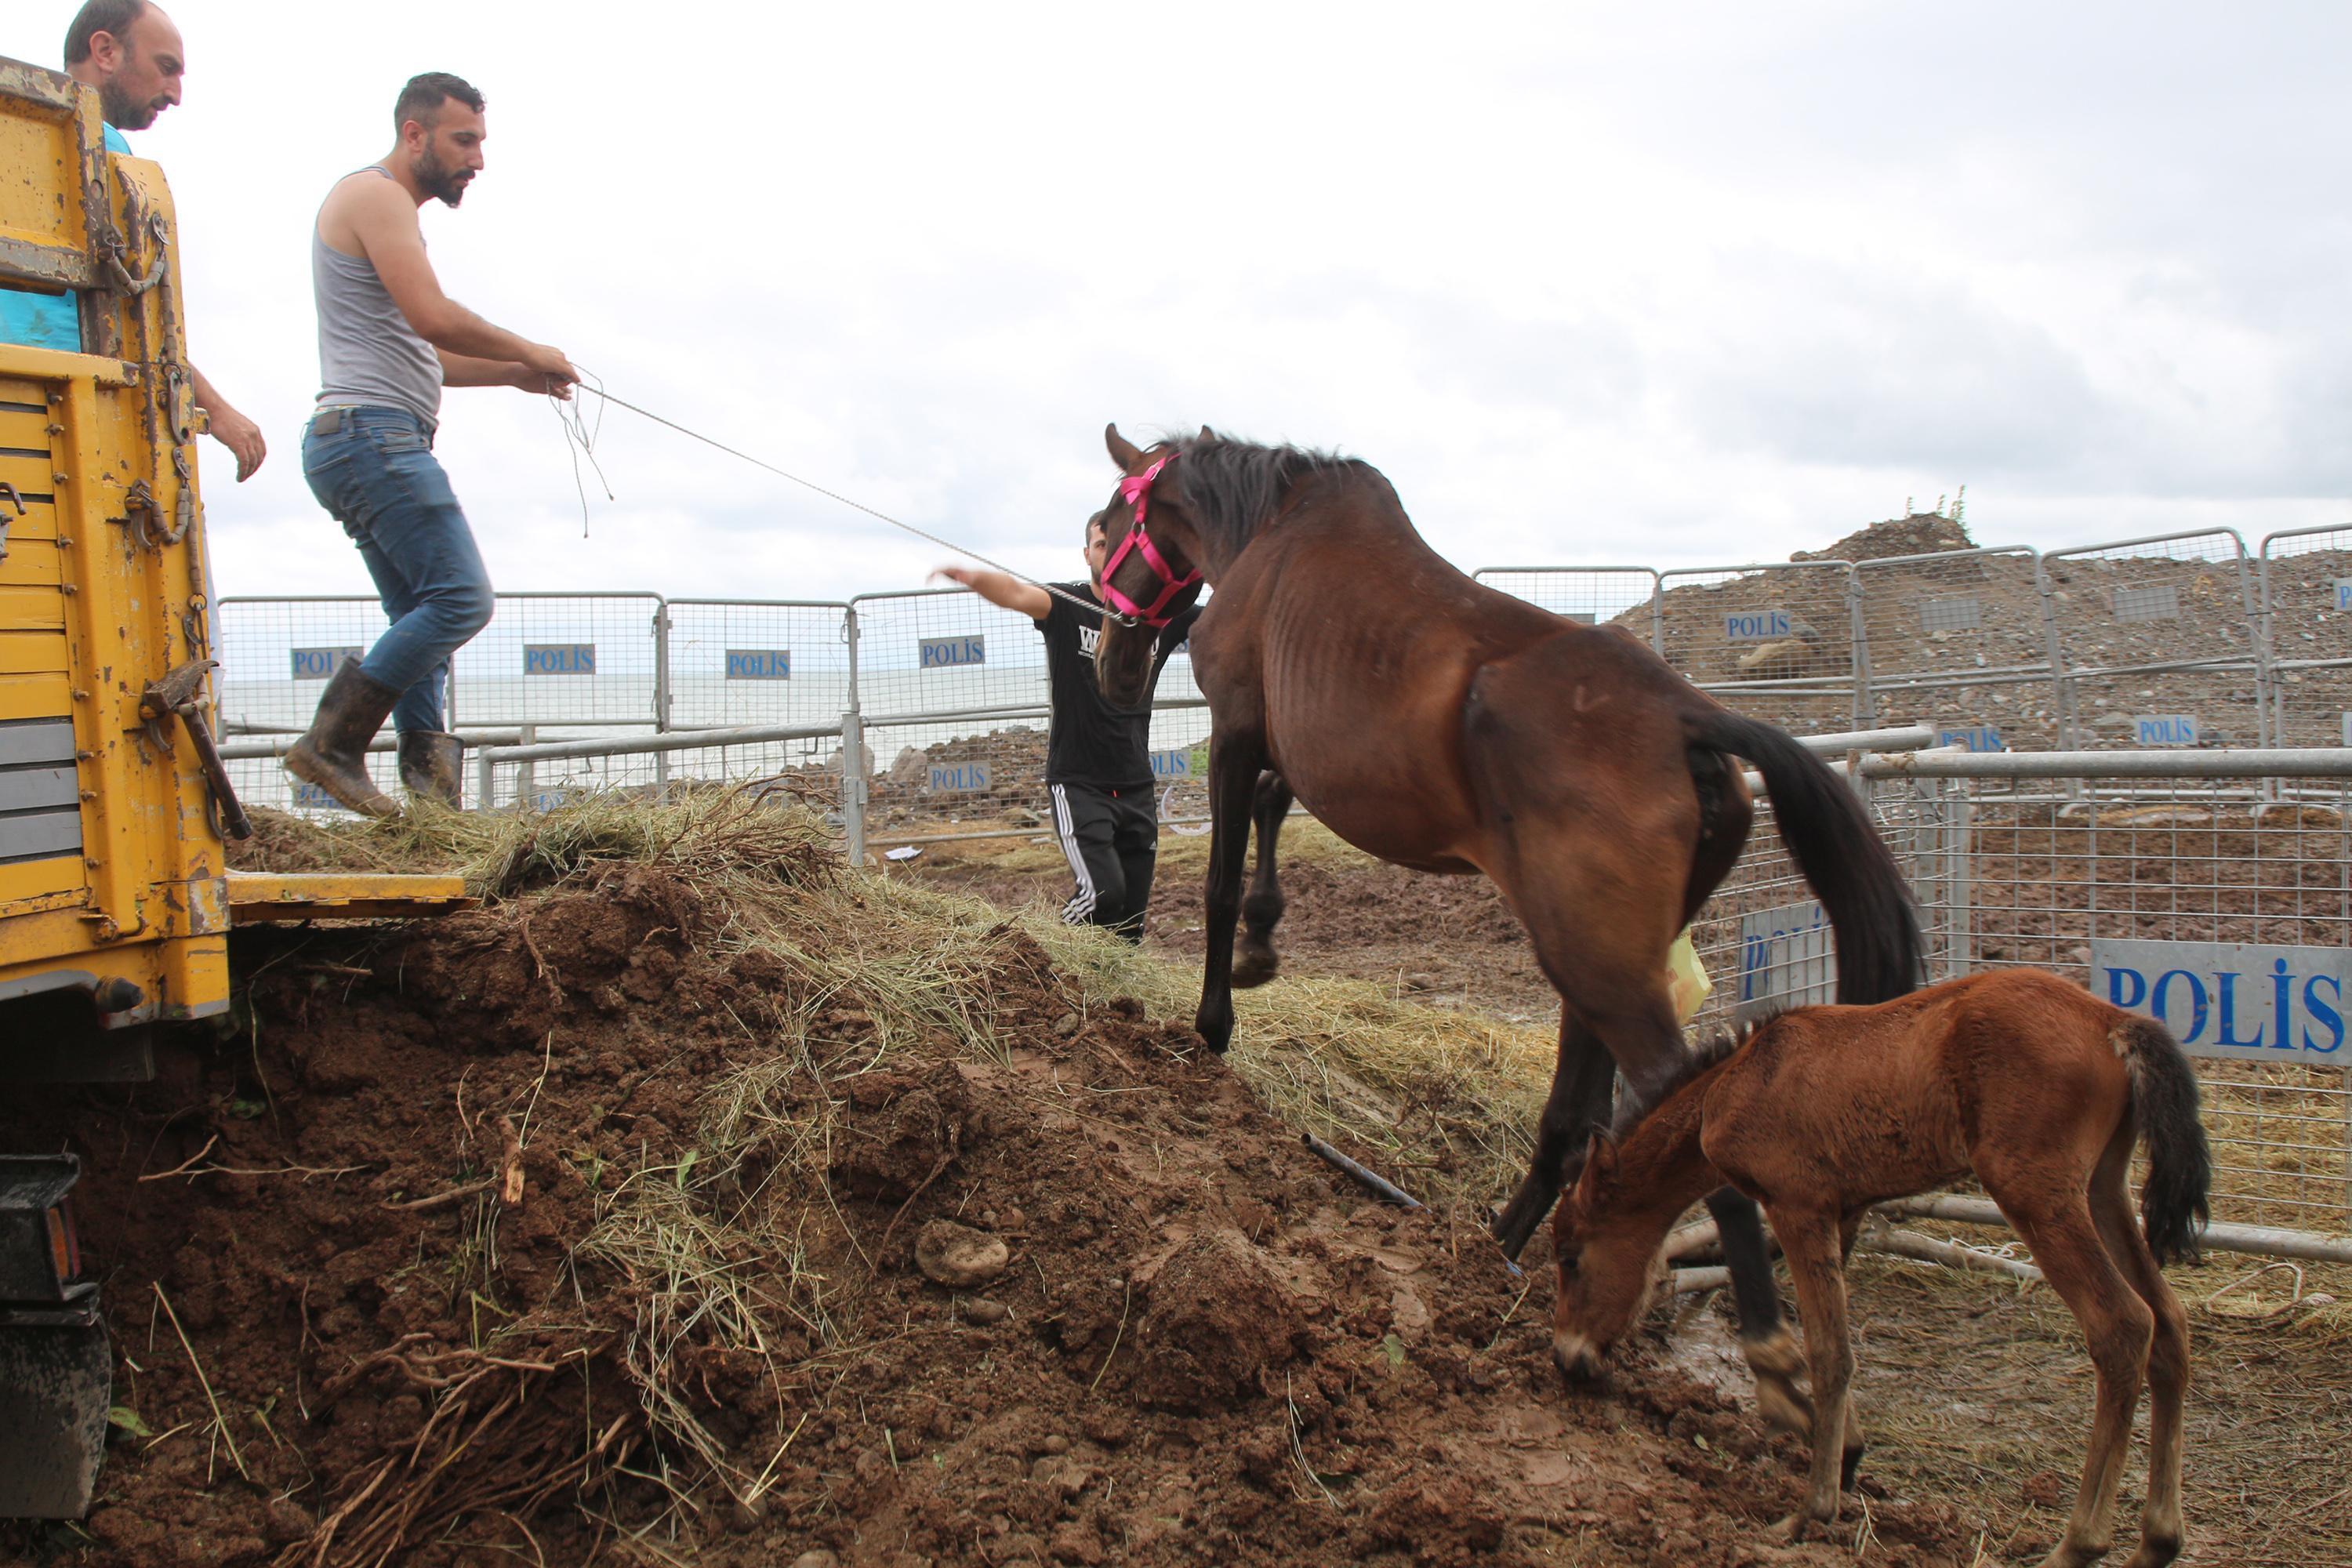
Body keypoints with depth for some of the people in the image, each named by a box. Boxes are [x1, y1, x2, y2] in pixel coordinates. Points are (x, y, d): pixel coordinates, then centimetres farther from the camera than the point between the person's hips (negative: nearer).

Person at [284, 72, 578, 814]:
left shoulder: (395, 211, 27)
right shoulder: (374, 196, -6)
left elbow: (414, 354, 28)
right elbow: (435, 317, -19)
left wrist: (514, 375, 17)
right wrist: (528, 351, -5)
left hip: (379, 445, 11)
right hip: (373, 436, -11)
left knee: (424, 619, 8)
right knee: (460, 599, -15)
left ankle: (430, 785, 6)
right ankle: (333, 743, -12)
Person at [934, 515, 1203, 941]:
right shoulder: (1066, 606, -7)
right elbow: (1017, 595, -26)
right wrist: (974, 578, -48)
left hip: (1137, 788, 4)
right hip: (1078, 783, -4)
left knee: (1133, 915, 6)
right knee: (1103, 890, -20)